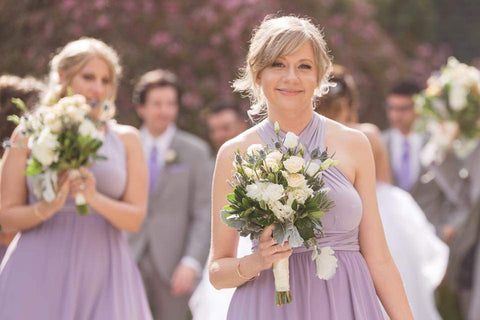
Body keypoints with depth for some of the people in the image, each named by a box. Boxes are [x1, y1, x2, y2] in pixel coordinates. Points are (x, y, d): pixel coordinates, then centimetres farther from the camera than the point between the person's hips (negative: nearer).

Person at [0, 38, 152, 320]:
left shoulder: (127, 139, 9)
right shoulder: (30, 135, 6)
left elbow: (135, 219, 3)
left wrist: (95, 199, -14)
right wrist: (47, 208, -14)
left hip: (104, 275, 1)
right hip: (39, 273, -1)